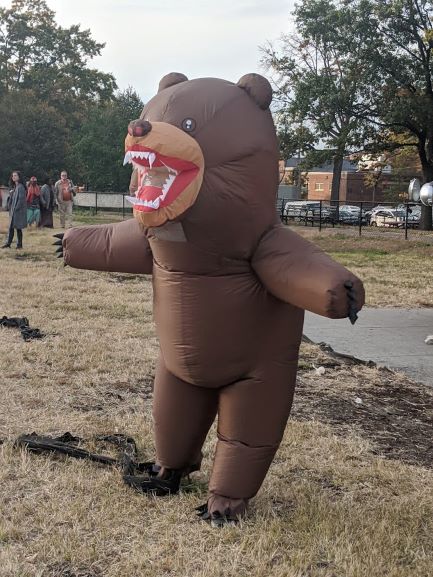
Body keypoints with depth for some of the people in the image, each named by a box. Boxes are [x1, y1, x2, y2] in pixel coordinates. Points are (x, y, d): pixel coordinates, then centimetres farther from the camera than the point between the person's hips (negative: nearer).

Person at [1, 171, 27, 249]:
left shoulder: (20, 187, -12)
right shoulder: (14, 187, 15)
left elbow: (21, 199, -17)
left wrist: (16, 208, -17)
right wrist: (10, 193, 2)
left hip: (18, 210, -8)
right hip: (13, 210, 8)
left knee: (18, 228, -3)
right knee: (11, 227, 8)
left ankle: (19, 244, 4)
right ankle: (8, 243, 10)